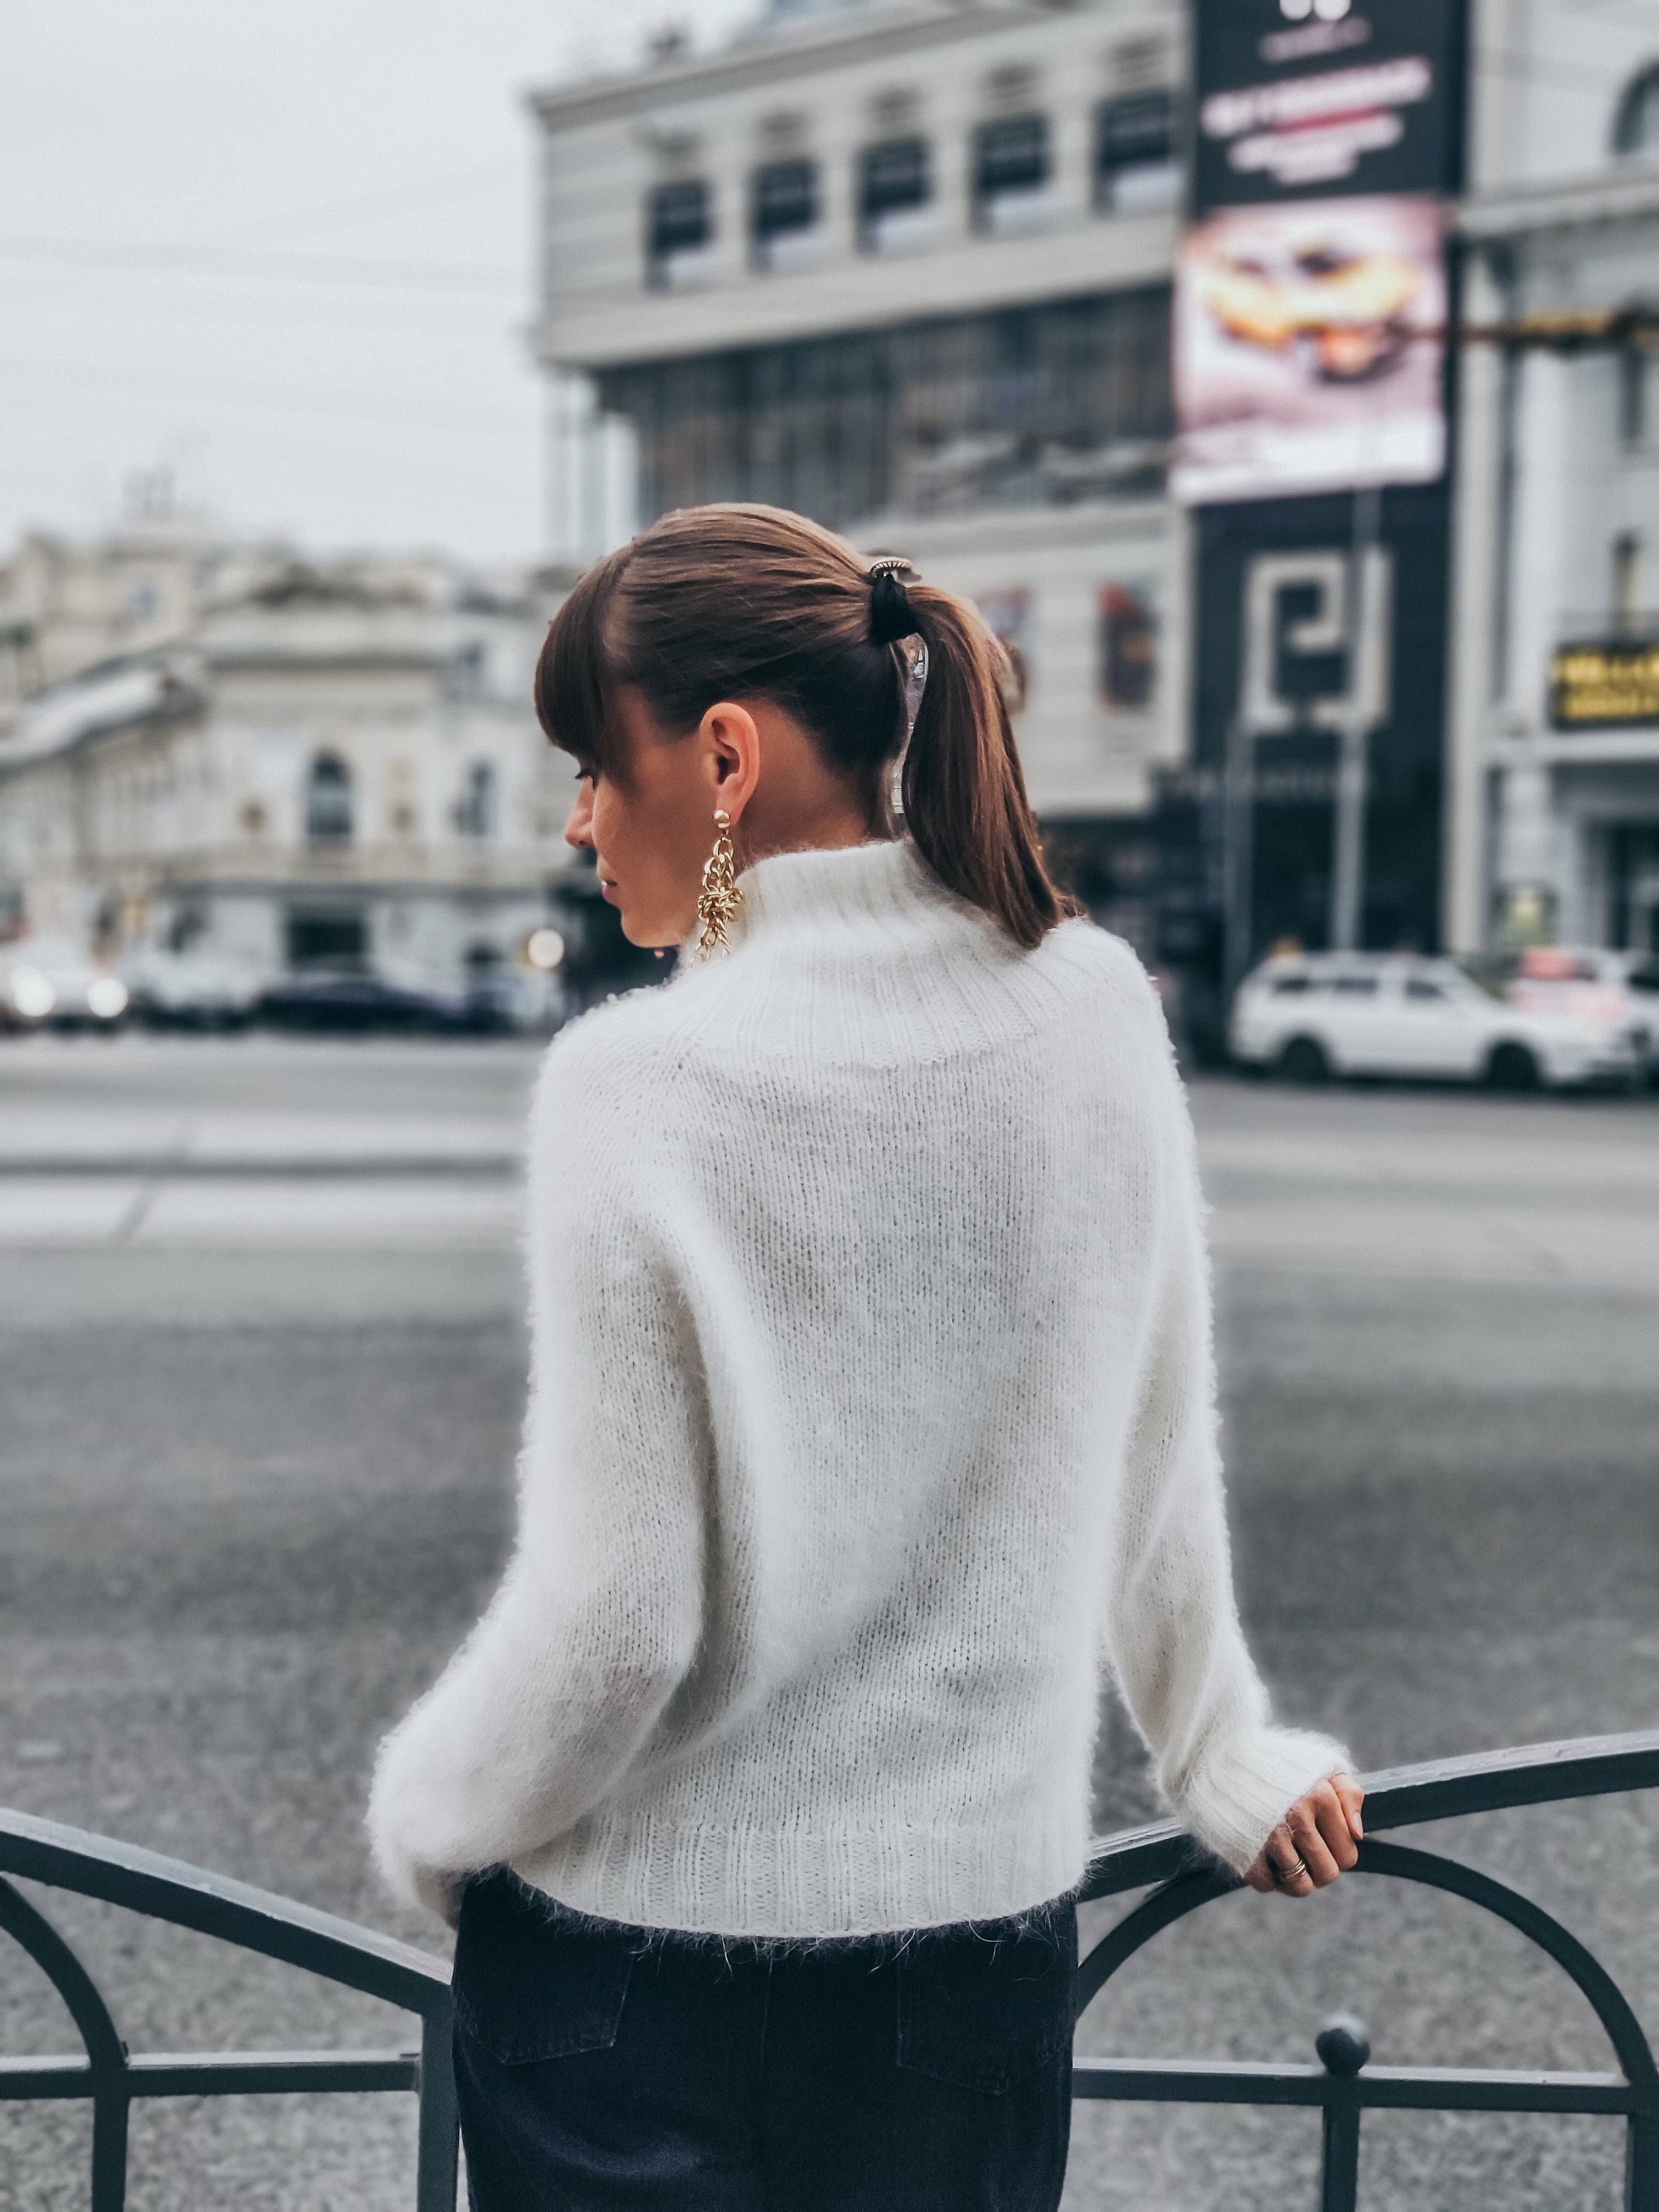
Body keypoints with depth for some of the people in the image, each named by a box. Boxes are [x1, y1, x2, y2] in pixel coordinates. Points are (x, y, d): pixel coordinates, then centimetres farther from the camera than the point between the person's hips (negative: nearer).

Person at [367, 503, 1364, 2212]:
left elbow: (613, 1617, -17)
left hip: (645, 1966, -4)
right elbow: (1154, 1467, 5)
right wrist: (1226, 1761, 21)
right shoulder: (1095, 1009, -5)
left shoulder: (636, 1089, -19)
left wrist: (426, 1813, 3)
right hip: (988, 1938, 4)